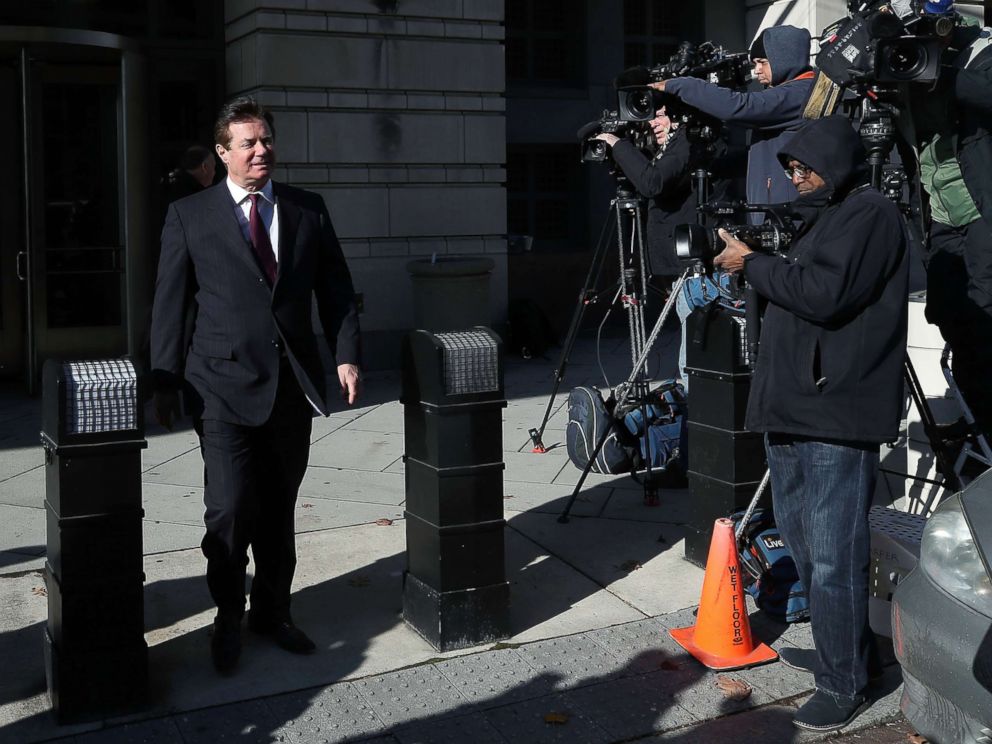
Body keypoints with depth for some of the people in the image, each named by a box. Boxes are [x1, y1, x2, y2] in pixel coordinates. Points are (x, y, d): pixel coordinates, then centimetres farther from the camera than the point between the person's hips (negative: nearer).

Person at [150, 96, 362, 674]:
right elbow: (170, 303, 1)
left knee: (279, 510, 12)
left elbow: (336, 290, 11)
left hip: (293, 384, 3)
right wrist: (166, 382, -3)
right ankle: (229, 618, 15)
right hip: (226, 386, -3)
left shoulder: (308, 210, 9)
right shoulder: (189, 216, 1)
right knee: (231, 509, -7)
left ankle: (274, 611, 28)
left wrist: (347, 356, 0)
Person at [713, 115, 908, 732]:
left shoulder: (871, 215, -8)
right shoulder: (825, 217, 23)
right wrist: (754, 264, 10)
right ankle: (842, 648, 34)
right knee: (802, 540, 19)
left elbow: (822, 294, -19)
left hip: (836, 414, -11)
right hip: (795, 407, 11)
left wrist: (752, 264, -9)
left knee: (833, 558, -7)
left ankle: (844, 685, 4)